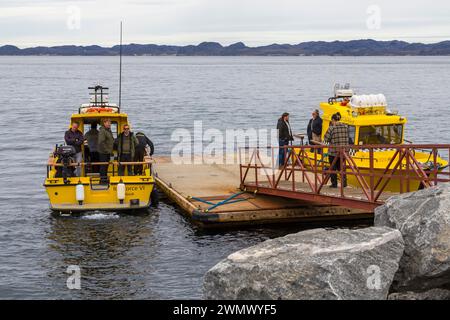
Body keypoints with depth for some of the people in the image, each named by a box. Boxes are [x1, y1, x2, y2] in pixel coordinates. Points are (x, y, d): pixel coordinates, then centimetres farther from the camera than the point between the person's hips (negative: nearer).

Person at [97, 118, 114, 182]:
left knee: (106, 165, 15)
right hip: (103, 152, -9)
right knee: (103, 166, -5)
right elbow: (101, 142, -26)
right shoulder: (102, 131, -17)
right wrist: (106, 150, -22)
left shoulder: (109, 130, 14)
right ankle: (103, 179, -2)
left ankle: (105, 178, 23)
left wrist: (110, 150, 18)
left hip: (108, 152, 9)